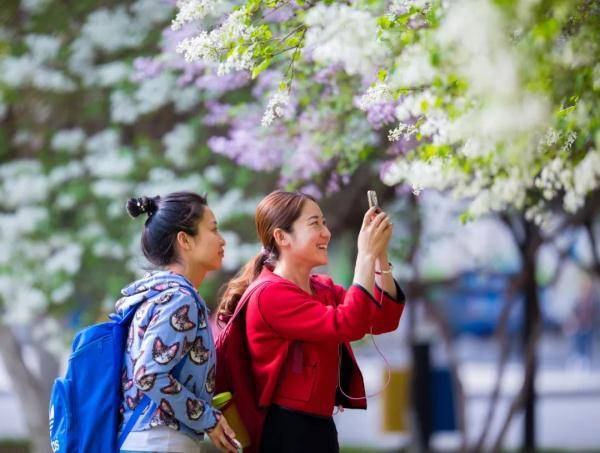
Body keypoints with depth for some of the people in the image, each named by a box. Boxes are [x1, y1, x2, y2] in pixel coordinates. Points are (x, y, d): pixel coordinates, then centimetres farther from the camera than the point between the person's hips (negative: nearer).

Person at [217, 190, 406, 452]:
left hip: (321, 427, 8)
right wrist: (366, 255, -23)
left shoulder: (323, 289, 11)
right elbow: (347, 325, -25)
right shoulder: (270, 293, -15)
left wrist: (380, 254, -7)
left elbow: (384, 319, 2)